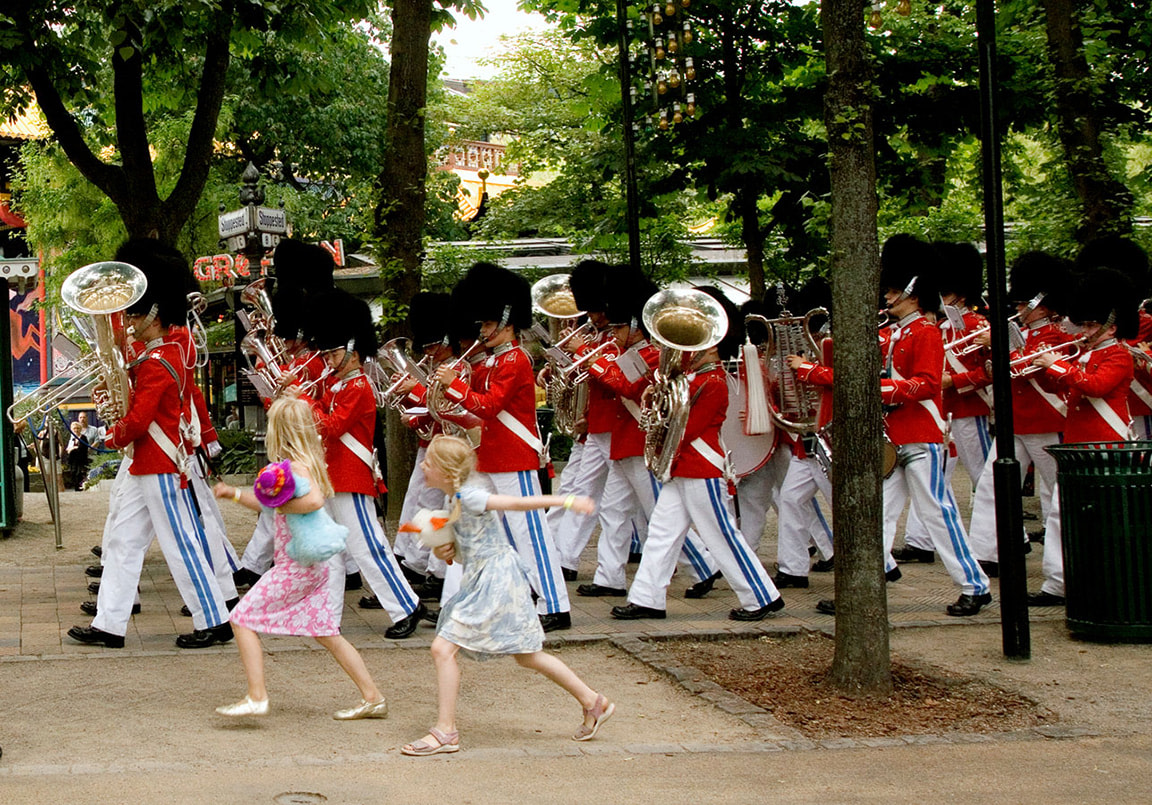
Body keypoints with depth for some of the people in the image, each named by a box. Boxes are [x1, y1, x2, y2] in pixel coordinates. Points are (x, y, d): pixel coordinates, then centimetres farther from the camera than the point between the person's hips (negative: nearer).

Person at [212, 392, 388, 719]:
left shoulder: (295, 465, -15)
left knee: (242, 618, -2)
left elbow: (314, 500, -35)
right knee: (325, 633, 16)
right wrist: (234, 494, 22)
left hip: (302, 562, -10)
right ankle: (373, 698, 16)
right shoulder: (308, 460, 14)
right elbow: (270, 505, 26)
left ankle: (256, 697, -6)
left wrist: (283, 506, -19)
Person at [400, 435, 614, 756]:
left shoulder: (468, 497, -18)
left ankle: (445, 733, -4)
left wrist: (566, 501, -32)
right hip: (482, 582, 10)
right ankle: (592, 701, 25)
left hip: (493, 583, -10)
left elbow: (517, 503, -24)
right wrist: (446, 551, -1)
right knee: (527, 655, 17)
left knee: (443, 648, -10)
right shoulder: (459, 499, 11)